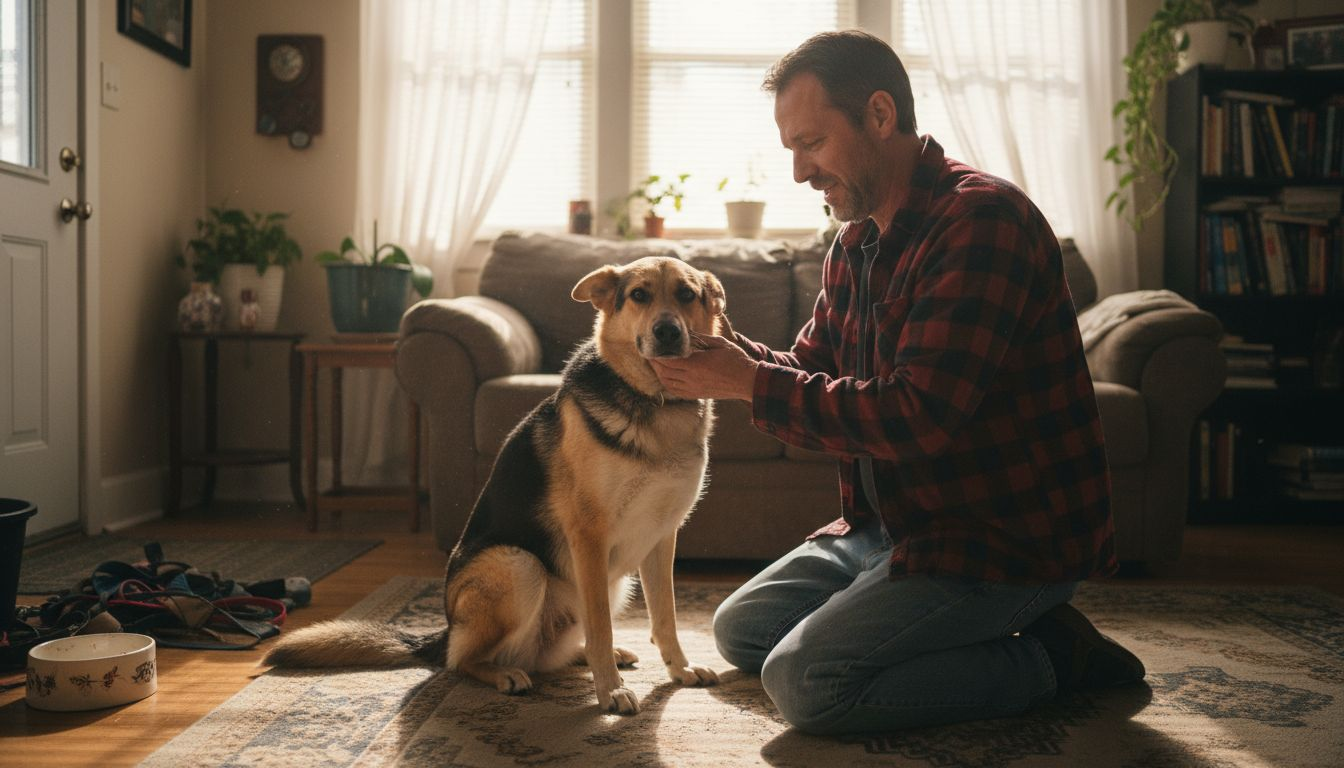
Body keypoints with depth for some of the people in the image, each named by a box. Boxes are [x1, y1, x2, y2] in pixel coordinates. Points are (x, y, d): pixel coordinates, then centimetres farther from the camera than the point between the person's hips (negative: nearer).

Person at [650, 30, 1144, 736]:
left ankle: (1045, 659, -2)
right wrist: (725, 350, -7)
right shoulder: (856, 244, 9)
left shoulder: (980, 219, -21)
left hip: (1008, 538, -10)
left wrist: (750, 383, -23)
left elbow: (919, 416, -29)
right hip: (893, 525, 10)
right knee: (738, 631, 13)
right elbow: (811, 369, 13)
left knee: (802, 680, -19)